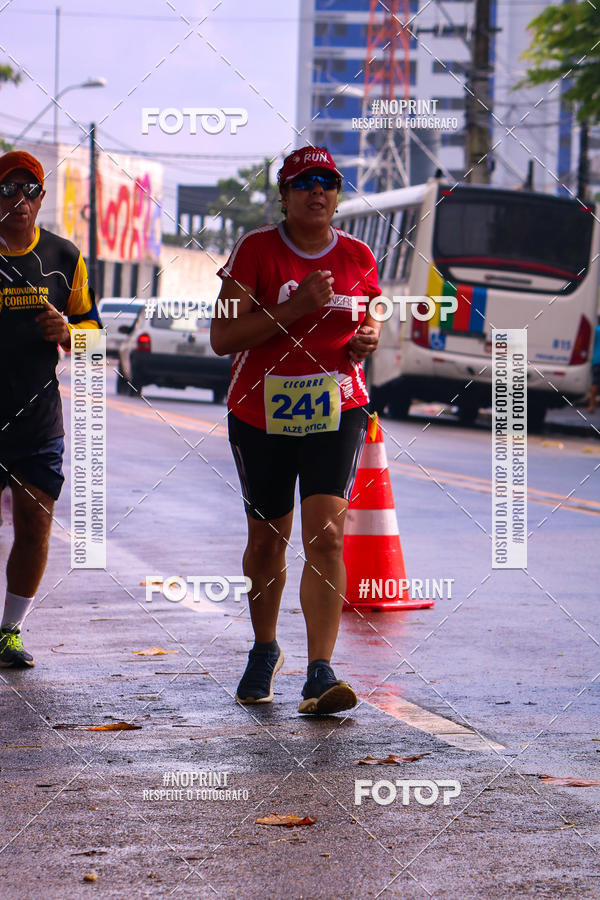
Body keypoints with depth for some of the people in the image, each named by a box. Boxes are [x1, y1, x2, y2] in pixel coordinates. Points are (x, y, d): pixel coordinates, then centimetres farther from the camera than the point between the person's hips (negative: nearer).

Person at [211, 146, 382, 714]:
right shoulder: (256, 250, -5)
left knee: (325, 537, -15)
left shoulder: (358, 258, 6)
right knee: (266, 540, 12)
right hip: (261, 415, -1)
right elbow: (222, 336, -12)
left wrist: (368, 340, -2)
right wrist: (294, 307, -21)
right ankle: (264, 651, 37)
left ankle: (320, 675, -20)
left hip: (337, 412, 1)